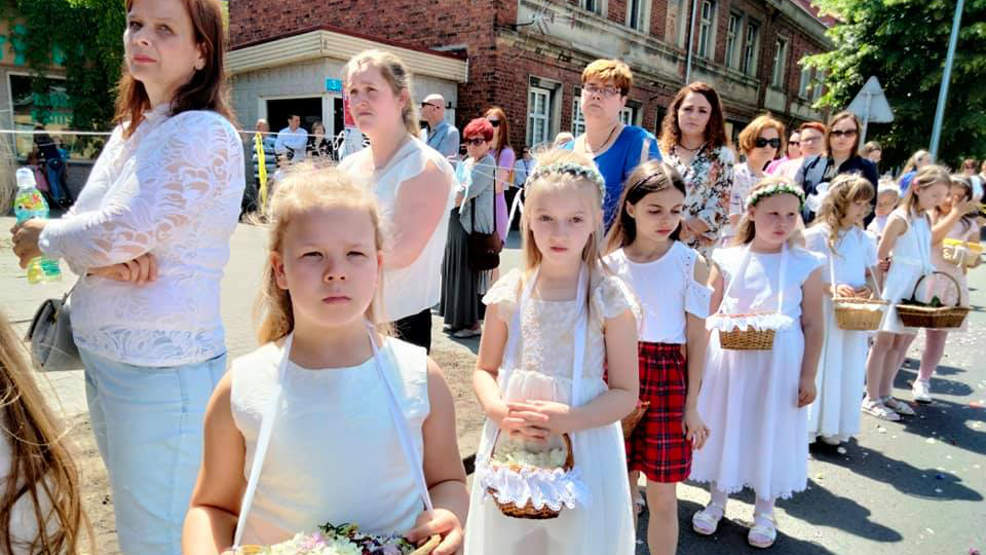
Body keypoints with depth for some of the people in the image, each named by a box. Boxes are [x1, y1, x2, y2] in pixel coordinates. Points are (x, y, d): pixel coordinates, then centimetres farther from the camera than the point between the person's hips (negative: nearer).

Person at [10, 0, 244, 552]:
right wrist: (109, 257, -15)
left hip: (162, 369, -9)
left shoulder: (204, 134, -15)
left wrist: (42, 238, 0)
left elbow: (117, 232, -20)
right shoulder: (129, 133, 13)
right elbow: (84, 226, 8)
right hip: (103, 359, 9)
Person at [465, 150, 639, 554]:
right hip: (510, 450, 3)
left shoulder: (609, 298, -10)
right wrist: (499, 410, -14)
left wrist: (569, 418, -22)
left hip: (583, 454, -2)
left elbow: (626, 393, -7)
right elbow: (484, 370, 5)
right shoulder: (509, 293, -3)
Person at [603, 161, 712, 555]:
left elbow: (697, 338, -1)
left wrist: (692, 404, -2)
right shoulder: (610, 263, 2)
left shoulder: (690, 264, -3)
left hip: (668, 378, -1)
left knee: (663, 494, 6)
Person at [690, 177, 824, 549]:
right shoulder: (727, 260, -1)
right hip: (728, 358, 1)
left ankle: (764, 509, 31)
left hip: (779, 363, -1)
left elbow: (813, 326, -1)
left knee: (771, 429, 9)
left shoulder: (806, 265, -3)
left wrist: (808, 376, -3)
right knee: (724, 425, 12)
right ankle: (718, 500, 33)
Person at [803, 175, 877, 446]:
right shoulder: (815, 235, -8)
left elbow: (873, 274, 15)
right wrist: (830, 288, -22)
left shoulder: (865, 239, 7)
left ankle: (836, 428, 24)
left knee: (849, 370, 10)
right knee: (818, 367, 2)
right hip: (822, 314, -5)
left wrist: (869, 288, -6)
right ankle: (808, 427, 15)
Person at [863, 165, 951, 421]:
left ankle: (885, 394, 20)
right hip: (898, 285, -8)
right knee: (884, 341, -2)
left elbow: (925, 254, 16)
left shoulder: (926, 219, 11)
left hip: (918, 286, 8)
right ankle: (871, 399, 5)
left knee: (903, 342, 11)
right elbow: (881, 256, -10)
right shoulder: (900, 217, -12)